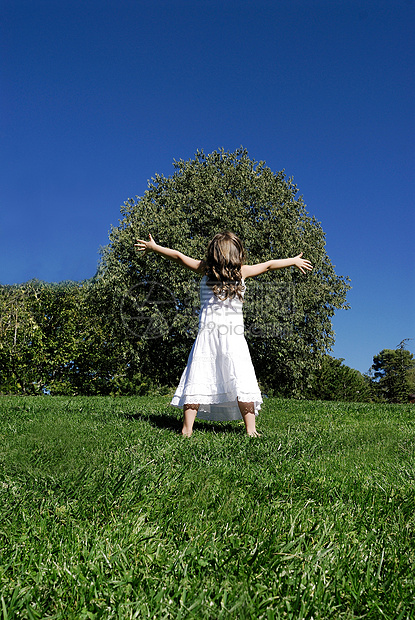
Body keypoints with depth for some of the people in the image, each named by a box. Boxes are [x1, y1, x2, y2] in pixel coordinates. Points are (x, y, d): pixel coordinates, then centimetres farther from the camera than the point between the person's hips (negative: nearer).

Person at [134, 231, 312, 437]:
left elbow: (178, 256, 19)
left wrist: (153, 247, 33)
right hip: (233, 336, 0)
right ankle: (250, 430, -3)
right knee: (241, 382, -1)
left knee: (196, 380, 2)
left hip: (207, 333, 1)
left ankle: (187, 429, 2)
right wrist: (294, 260, 40)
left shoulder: (205, 269, 9)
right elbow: (268, 265, 24)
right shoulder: (242, 272, 10)